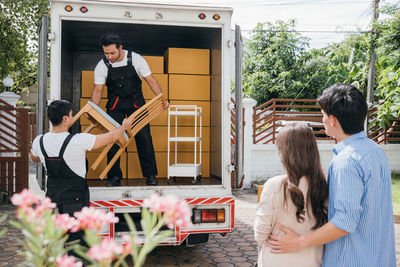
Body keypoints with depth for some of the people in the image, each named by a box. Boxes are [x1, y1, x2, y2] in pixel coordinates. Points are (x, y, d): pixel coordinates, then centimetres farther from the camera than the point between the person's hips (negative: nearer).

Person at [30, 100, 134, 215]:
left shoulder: (38, 142, -4)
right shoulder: (79, 141, -19)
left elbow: (34, 158, 21)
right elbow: (112, 137, -8)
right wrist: (124, 126, 11)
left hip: (51, 198, 5)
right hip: (75, 200, -5)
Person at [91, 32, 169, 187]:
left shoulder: (136, 59, -14)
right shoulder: (102, 66, -12)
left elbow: (150, 80, -8)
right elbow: (97, 90, -5)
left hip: (136, 103, -1)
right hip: (115, 105, 1)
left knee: (144, 137, -4)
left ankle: (150, 175, 7)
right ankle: (114, 177, 8)